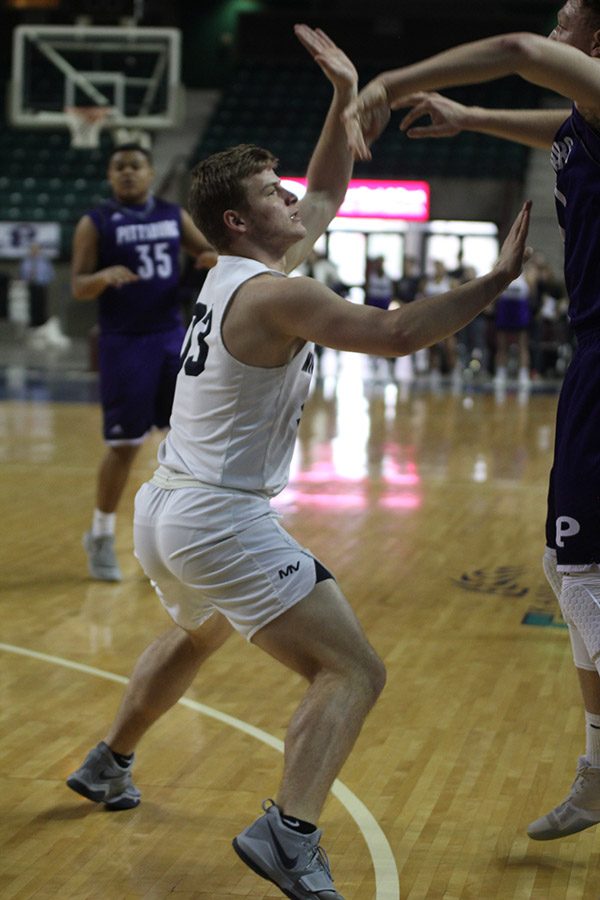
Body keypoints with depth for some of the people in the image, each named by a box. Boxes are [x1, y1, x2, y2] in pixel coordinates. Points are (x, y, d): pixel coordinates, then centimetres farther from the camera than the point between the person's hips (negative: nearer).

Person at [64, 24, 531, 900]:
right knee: (353, 672, -10)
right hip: (221, 522, -10)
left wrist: (345, 96, 18)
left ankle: (107, 765, 51)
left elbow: (326, 199, 22)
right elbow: (395, 333, -27)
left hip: (165, 509, 10)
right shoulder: (274, 296, -17)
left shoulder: (236, 273, 10)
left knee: (195, 637, 38)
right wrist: (497, 277, -23)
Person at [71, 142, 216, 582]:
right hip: (124, 344, -4)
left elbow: (210, 250, 15)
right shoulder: (95, 223, -3)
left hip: (172, 337, 4)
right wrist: (106, 275, -29)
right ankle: (101, 536, 15)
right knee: (125, 444, -2)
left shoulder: (174, 215, 8)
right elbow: (78, 286, -7)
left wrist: (219, 258, -9)